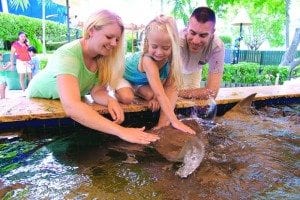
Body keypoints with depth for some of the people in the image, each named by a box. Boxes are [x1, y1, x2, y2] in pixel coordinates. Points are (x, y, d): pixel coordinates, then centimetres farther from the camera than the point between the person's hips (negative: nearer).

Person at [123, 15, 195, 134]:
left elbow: (171, 88, -30)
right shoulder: (148, 61, -46)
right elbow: (160, 94, -52)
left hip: (142, 81, 4)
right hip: (122, 75, -4)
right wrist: (174, 121, -56)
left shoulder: (170, 59, -28)